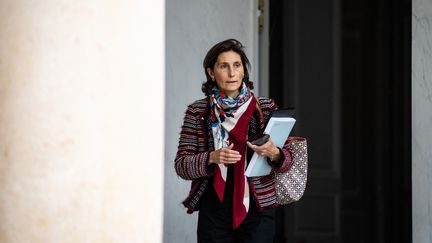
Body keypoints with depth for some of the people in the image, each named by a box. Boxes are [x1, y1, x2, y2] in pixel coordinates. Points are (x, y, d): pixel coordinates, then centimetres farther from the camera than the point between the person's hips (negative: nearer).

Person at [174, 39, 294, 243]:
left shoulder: (266, 109, 5)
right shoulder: (197, 112, 5)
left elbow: (287, 160, 6)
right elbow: (181, 165, 1)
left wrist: (274, 154, -17)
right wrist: (212, 158, -17)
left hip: (257, 211, 0)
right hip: (214, 212, 0)